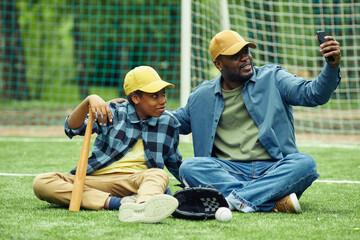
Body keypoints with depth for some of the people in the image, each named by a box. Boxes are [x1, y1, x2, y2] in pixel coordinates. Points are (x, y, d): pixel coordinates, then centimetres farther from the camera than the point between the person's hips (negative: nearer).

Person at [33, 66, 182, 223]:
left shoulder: (169, 123, 12)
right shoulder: (114, 113, 5)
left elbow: (176, 165, 26)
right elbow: (72, 128, -7)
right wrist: (89, 101, -24)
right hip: (95, 180, 0)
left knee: (158, 175, -35)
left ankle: (142, 206, -73)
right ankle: (118, 203, -42)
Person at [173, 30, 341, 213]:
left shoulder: (272, 79, 10)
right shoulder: (202, 96, 15)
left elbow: (314, 95, -2)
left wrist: (332, 66, -19)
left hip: (274, 170, -1)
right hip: (230, 172, 1)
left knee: (305, 163, -30)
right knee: (189, 167, -28)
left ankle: (236, 200, -40)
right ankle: (275, 203, -39)